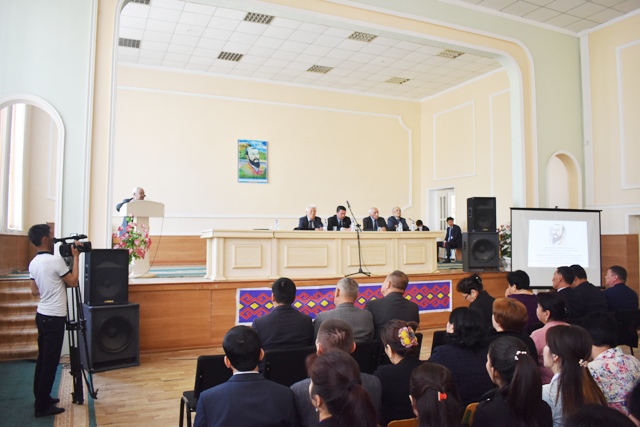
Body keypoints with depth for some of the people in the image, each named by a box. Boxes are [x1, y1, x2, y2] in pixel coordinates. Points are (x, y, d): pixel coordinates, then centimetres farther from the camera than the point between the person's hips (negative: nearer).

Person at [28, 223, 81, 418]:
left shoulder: (33, 263, 7)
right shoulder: (56, 260, -19)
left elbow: (34, 291, 13)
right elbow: (73, 282, -10)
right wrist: (75, 257, -7)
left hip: (42, 315, 9)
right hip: (54, 318, -8)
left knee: (42, 358, 16)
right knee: (50, 361, -1)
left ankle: (40, 398, 25)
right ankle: (43, 405, 6)